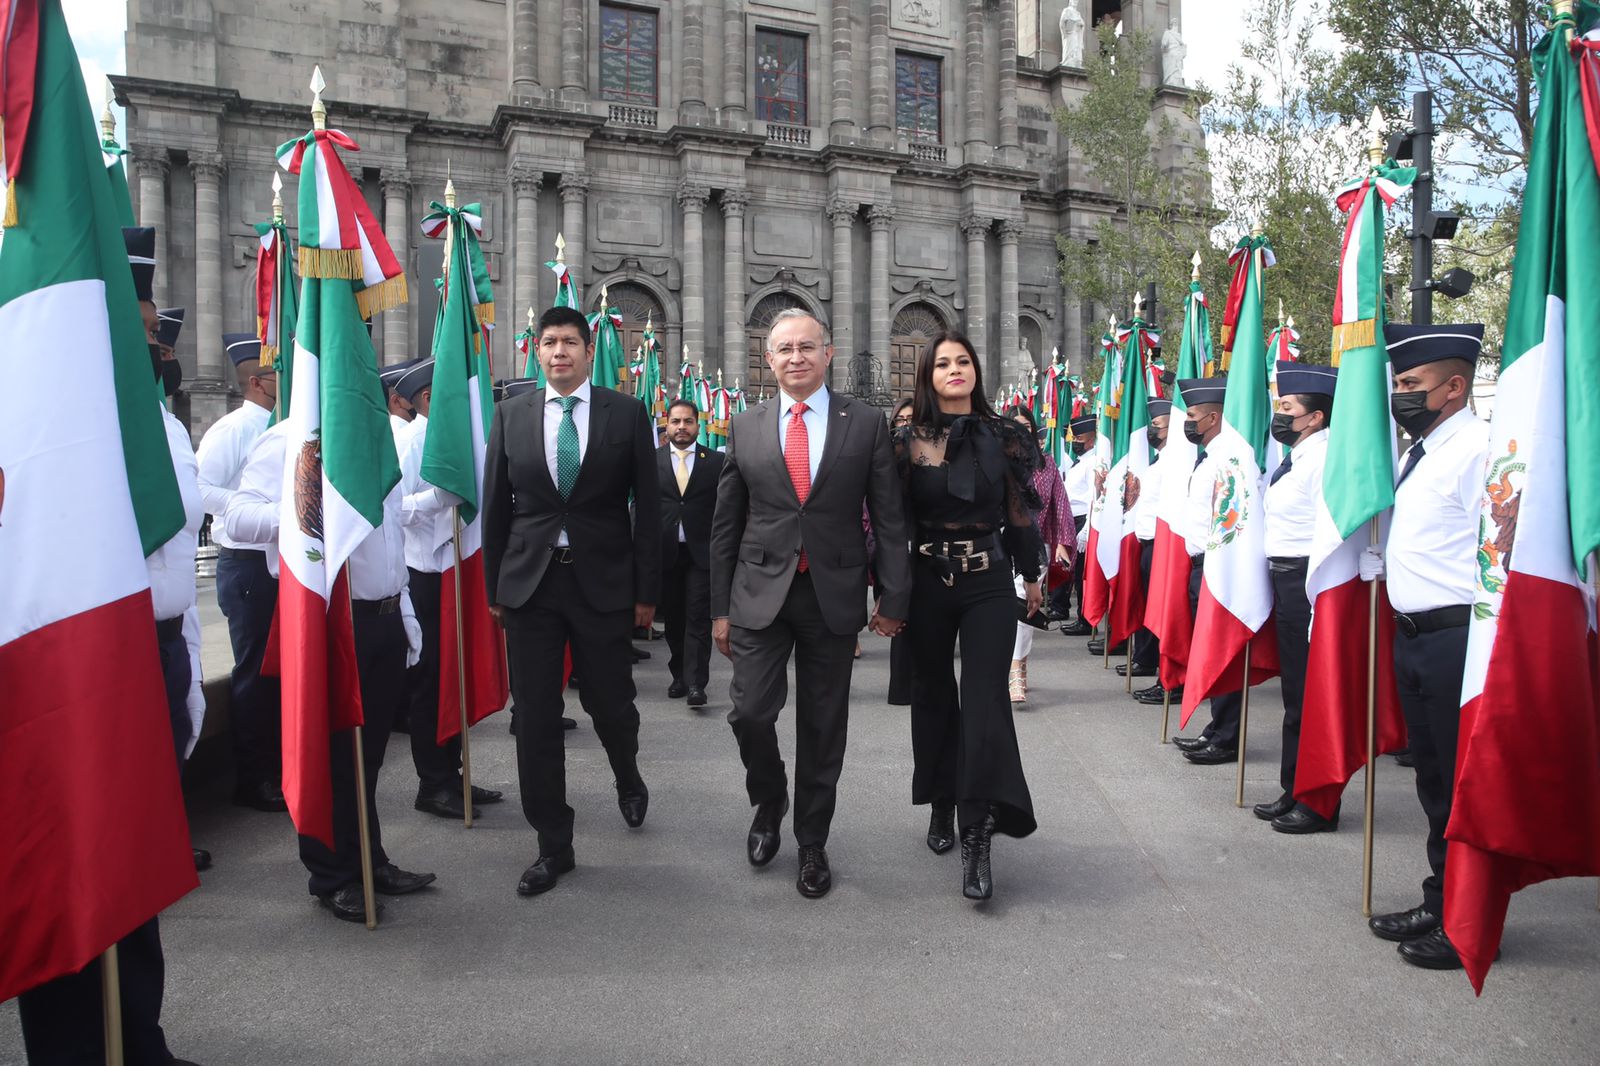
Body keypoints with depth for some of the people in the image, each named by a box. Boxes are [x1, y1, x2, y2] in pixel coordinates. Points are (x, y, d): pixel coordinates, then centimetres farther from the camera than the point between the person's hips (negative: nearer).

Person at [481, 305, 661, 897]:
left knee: (608, 701, 5)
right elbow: (496, 505, 8)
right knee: (535, 719, 4)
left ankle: (628, 776, 41)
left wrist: (647, 590, -3)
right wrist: (493, 586, 5)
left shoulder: (627, 413, 0)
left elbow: (647, 506, 0)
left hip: (602, 581, -2)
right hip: (529, 582, 2)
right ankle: (553, 846, 18)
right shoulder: (511, 414, 6)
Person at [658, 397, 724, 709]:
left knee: (698, 619, -5)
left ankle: (695, 683, -4)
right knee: (673, 619, 11)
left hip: (702, 552, -2)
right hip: (664, 552, 2)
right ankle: (679, 675, 23)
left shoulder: (716, 461, 2)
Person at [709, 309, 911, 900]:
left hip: (834, 596, 0)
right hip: (761, 594, 1)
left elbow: (889, 517, 1)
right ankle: (769, 804, 25)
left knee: (823, 726, 8)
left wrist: (893, 599, -2)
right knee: (750, 711, -6)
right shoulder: (746, 428, 4)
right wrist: (721, 607, 4)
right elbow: (725, 524, 6)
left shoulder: (865, 424, 1)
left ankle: (812, 844, 26)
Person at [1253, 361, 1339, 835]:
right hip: (1284, 578, 10)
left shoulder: (1323, 458, -15)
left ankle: (1318, 805, 10)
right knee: (1295, 690, 17)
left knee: (1311, 695, -1)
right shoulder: (1294, 458, 15)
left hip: (1308, 580, -10)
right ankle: (1294, 792, 30)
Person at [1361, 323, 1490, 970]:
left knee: (1466, 783, 2)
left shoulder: (1478, 448, -14)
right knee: (1435, 779, 18)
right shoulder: (1419, 452, 16)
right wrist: (1364, 565, 12)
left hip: (1458, 636, -9)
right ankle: (1440, 905, 31)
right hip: (1414, 636, 9)